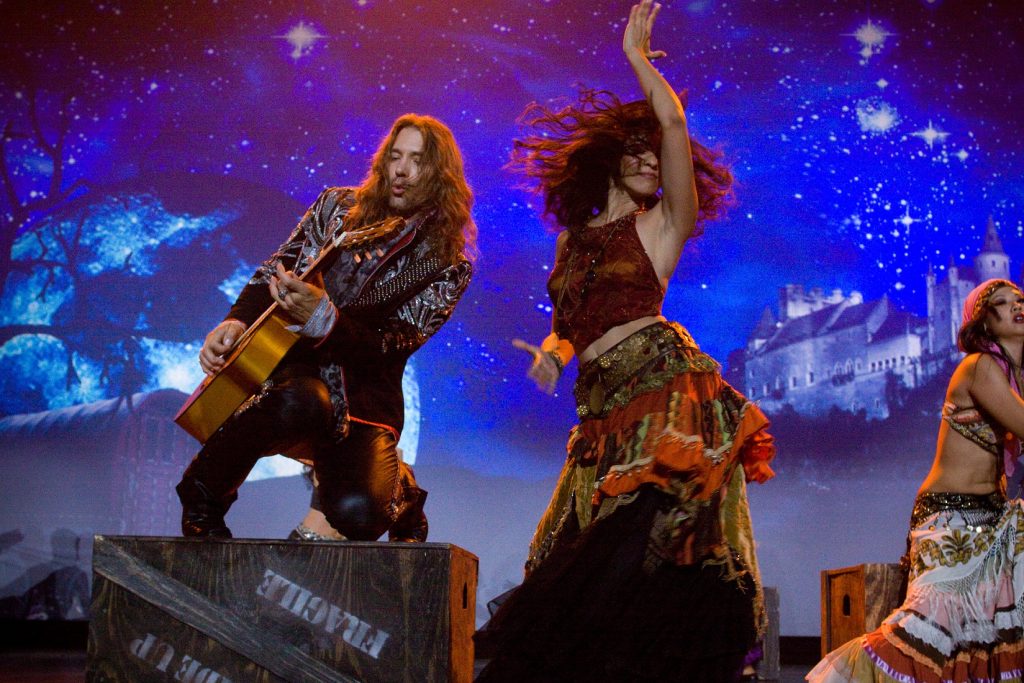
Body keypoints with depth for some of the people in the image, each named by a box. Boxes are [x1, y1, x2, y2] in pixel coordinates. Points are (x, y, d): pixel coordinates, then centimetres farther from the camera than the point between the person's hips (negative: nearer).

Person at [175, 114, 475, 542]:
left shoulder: (449, 267, -1)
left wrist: (322, 319, -30)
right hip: (289, 364, 1)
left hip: (362, 399, -1)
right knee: (298, 403, -39)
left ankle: (400, 493, 13)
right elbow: (273, 273, 10)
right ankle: (202, 492, -12)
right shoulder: (338, 206, 9)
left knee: (356, 514, -28)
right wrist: (237, 321, -11)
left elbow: (390, 347, -12)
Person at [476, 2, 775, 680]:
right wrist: (553, 350, 6)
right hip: (605, 409, 5)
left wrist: (638, 57, 5)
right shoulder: (573, 240, 21)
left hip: (665, 387, -5)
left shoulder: (660, 226, 9)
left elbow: (675, 126, -4)